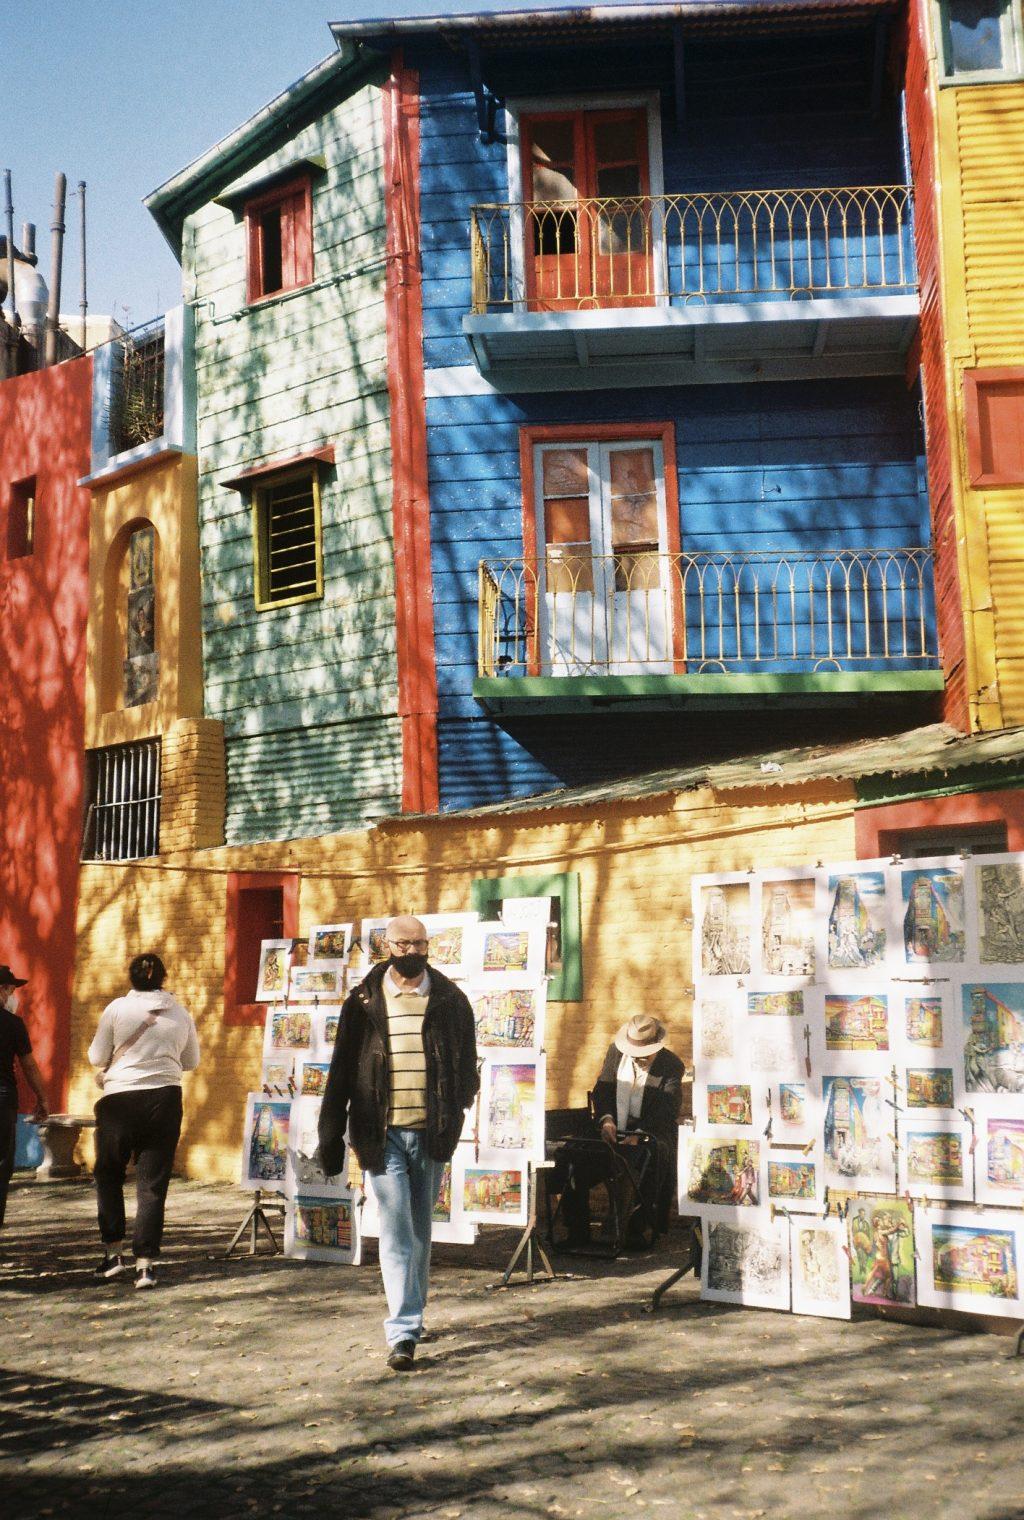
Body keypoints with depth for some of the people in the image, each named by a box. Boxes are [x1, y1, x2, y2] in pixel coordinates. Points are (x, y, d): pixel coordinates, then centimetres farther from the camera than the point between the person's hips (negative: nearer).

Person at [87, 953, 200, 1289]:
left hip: (120, 1098, -1)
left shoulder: (117, 1008, -3)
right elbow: (191, 1062, 15)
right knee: (153, 1183, 5)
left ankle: (113, 1252, 16)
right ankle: (145, 1263, 2)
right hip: (164, 1099, 2)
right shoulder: (180, 1014, 4)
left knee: (108, 1176, 17)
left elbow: (97, 1057, 4)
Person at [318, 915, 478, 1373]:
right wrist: (331, 1135, 0)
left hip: (431, 1132, 2)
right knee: (396, 1232, -6)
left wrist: (456, 1113, -6)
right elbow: (342, 1069, 3)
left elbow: (467, 1063, 9)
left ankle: (411, 1317, 29)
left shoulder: (450, 1000, 5)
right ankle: (403, 1333, -7)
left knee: (420, 1231, 13)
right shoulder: (365, 1001, 2)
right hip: (383, 1133, -2)